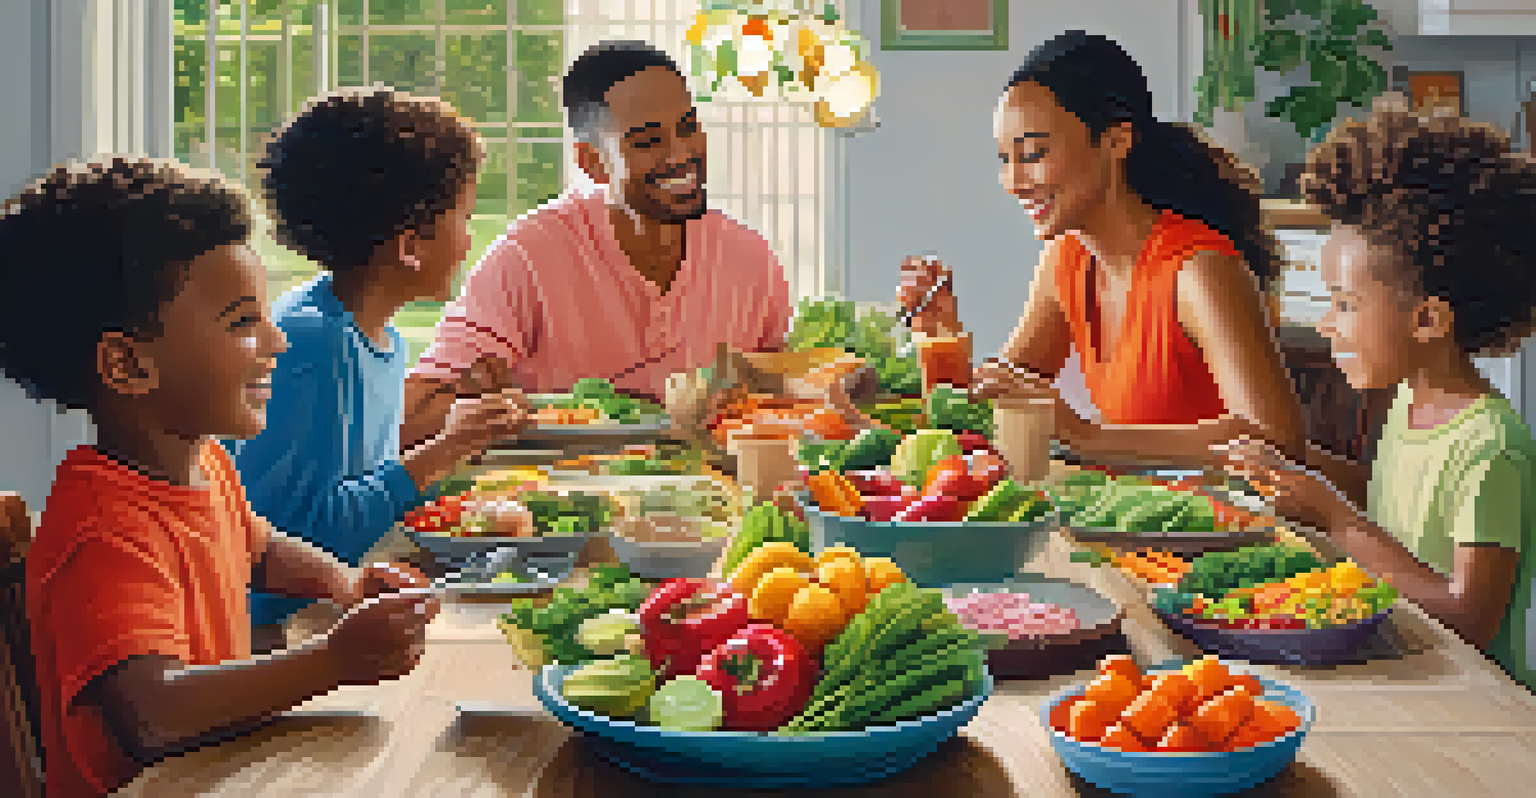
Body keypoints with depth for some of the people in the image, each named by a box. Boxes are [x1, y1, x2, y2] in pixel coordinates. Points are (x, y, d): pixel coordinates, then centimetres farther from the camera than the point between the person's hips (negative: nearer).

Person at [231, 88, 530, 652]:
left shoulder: (386, 340, 10)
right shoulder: (308, 339, -19)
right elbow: (289, 526, -24)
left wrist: (456, 444, 8)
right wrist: (433, 457, -19)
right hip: (283, 627, -8)